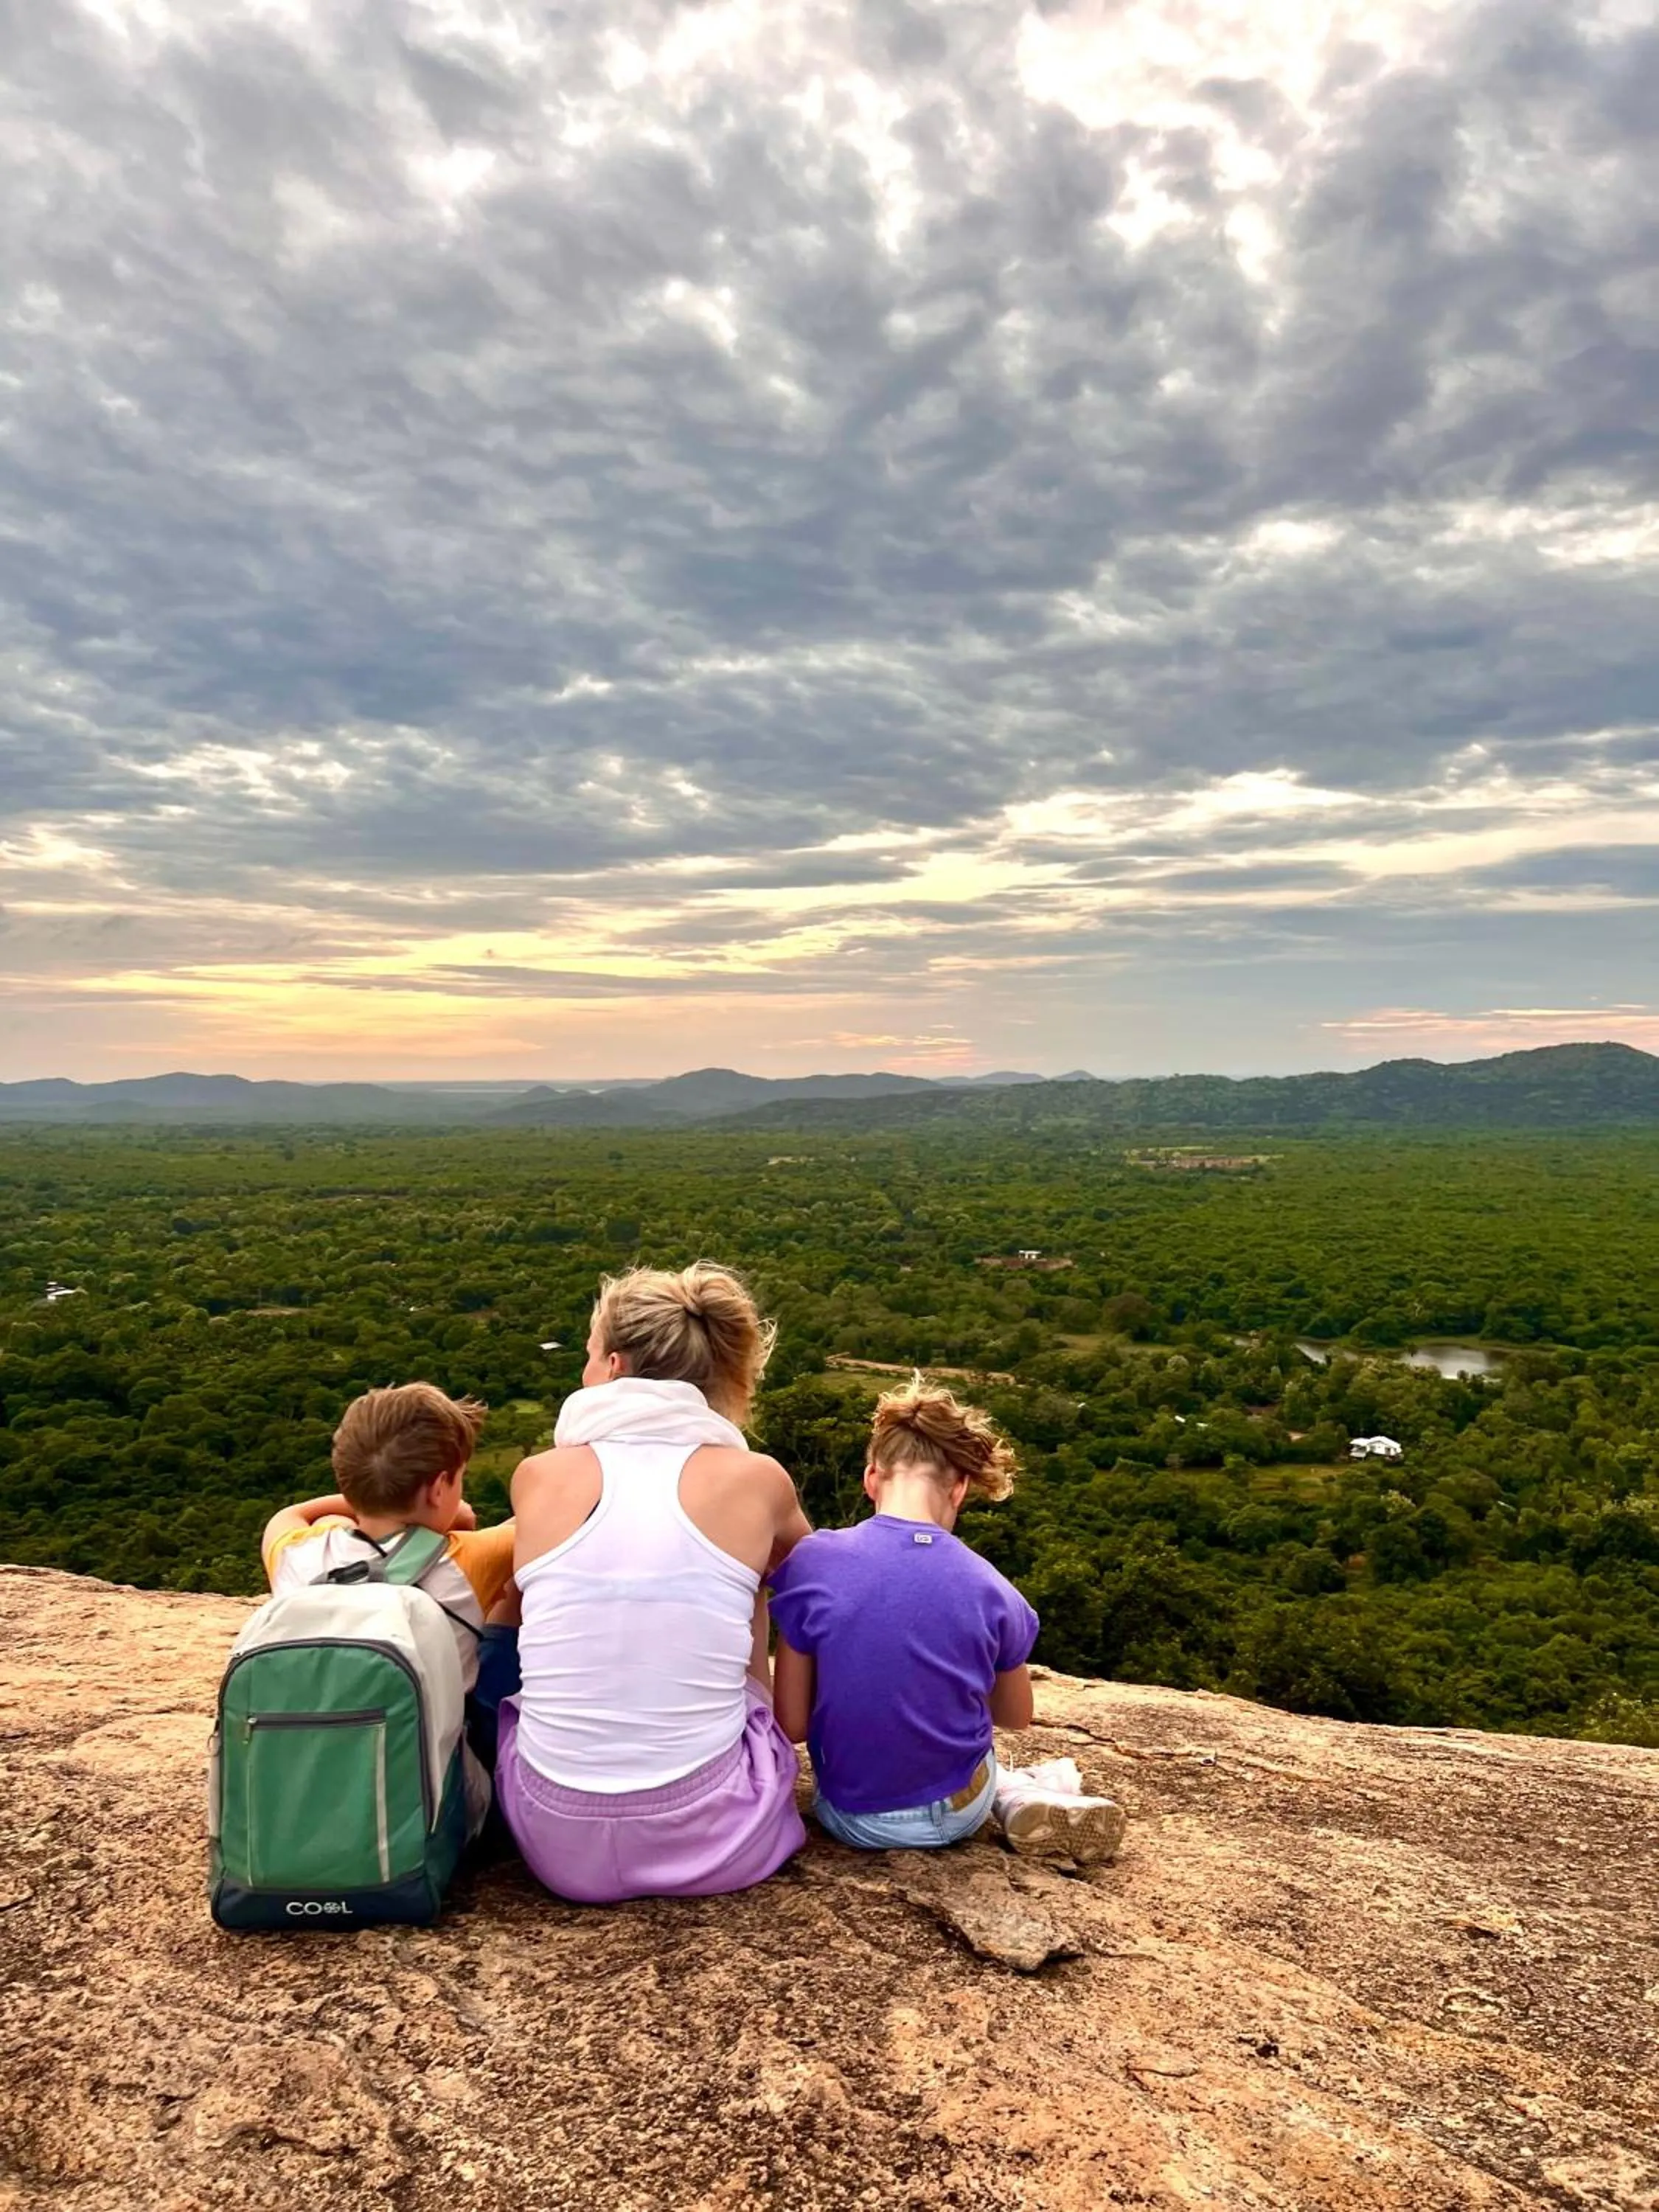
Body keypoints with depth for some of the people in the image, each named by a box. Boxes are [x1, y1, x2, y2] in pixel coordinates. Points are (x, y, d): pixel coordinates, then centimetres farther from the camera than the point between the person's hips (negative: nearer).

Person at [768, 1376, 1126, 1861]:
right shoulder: (989, 1588, -10)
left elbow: (792, 1725, -10)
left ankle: (1008, 1792, 11)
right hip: (959, 1815, 3)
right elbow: (1016, 1718, 7)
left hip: (854, 1819, -3)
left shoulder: (813, 1562, -15)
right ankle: (1023, 1795, 13)